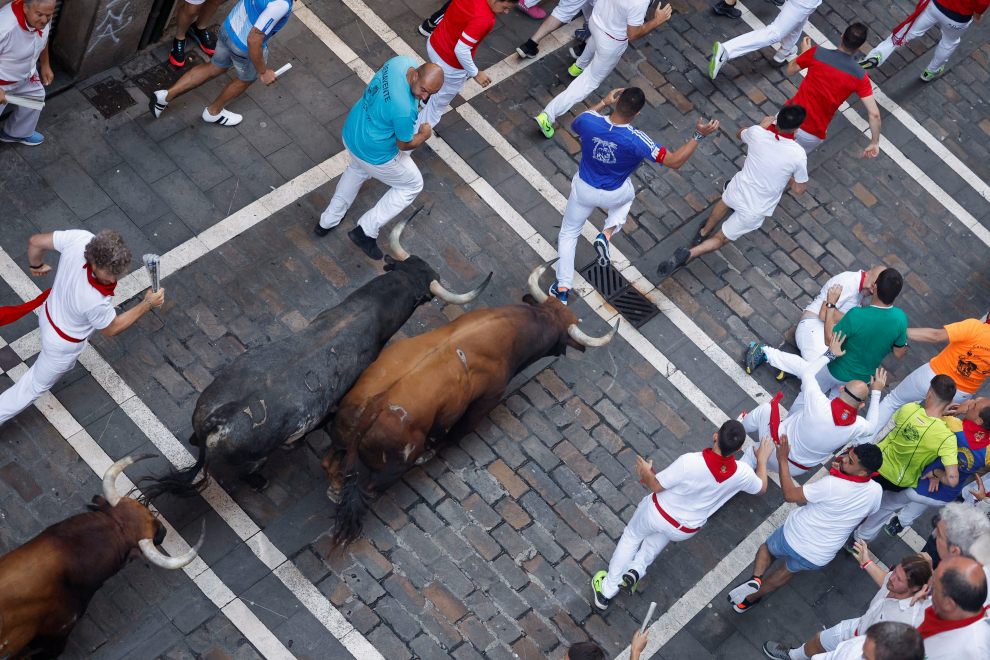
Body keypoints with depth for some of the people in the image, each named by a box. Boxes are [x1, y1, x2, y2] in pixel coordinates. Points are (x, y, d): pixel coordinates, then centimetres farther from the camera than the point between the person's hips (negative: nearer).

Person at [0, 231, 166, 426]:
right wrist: (148, 304, -18)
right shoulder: (95, 301, -45)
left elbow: (35, 241, -15)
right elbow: (111, 329, -20)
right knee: (35, 386, 19)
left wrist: (36, 265, 7)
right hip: (63, 343, -7)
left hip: (50, 312, 7)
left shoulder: (79, 238, -34)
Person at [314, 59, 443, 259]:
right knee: (412, 185, 18)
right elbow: (404, 145, -21)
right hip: (375, 155, -8)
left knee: (358, 170, 40)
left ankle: (327, 222, 53)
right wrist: (424, 135, -1)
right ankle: (366, 231, 21)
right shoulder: (405, 110, -40)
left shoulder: (403, 61, -18)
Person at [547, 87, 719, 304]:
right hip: (614, 194, -1)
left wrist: (603, 103, 2)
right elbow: (674, 162, -32)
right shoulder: (634, 140, -37)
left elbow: (574, 125, -1)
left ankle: (562, 288, 23)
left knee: (568, 233, 23)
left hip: (583, 188, 1)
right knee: (627, 195, 38)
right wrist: (699, 135, -30)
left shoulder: (589, 121, -29)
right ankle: (606, 235, 14)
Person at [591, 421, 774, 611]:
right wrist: (762, 460, 15)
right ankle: (637, 569, 25)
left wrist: (645, 472, 1)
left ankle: (607, 590, 36)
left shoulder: (689, 462, -37)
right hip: (684, 531, 3)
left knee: (632, 536, 27)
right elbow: (761, 488, -1)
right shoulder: (742, 473, -27)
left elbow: (656, 486, -21)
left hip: (658, 513, -3)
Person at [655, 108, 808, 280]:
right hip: (755, 211, -3)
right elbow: (799, 189, -9)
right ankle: (686, 255, -8)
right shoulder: (798, 155, -25)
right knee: (720, 239, 13)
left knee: (724, 202, 40)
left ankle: (703, 233, 52)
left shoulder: (757, 133, -17)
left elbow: (740, 133, 10)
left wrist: (762, 125, 22)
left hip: (737, 191, 3)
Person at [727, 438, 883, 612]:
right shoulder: (876, 492, -17)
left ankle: (756, 577, 3)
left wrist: (782, 460, -13)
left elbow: (789, 494, -19)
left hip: (792, 538, -4)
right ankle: (750, 599, 38)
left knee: (767, 549, 29)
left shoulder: (831, 485, -31)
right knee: (789, 570, 34)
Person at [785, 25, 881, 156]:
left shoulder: (816, 53, -12)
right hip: (813, 135, 1)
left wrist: (804, 52, 24)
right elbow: (874, 113, -10)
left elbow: (790, 71, 5)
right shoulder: (860, 76, -9)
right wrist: (875, 142, 2)